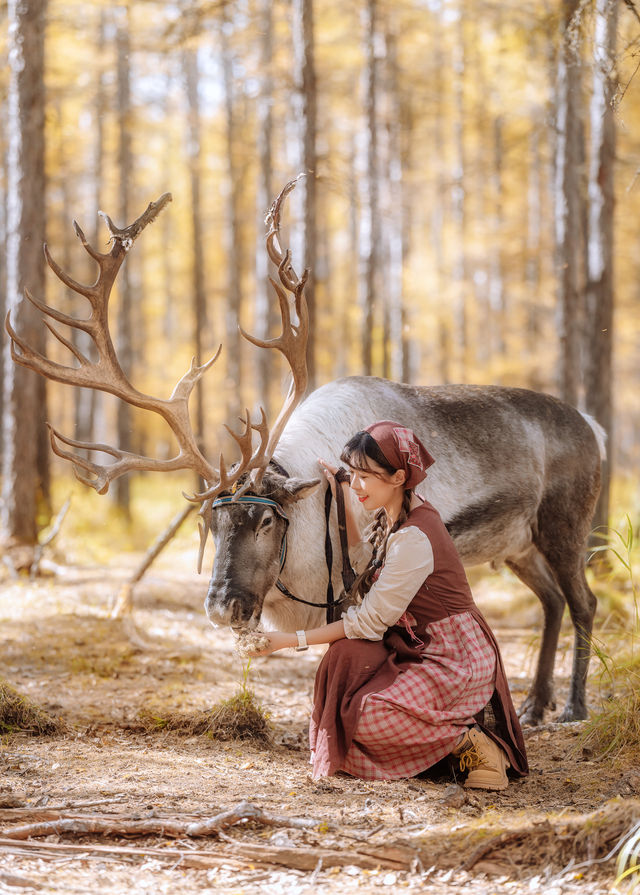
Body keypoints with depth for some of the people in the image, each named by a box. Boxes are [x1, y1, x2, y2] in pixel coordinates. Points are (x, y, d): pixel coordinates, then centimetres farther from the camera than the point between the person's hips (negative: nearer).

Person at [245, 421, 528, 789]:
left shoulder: (414, 539, -24)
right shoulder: (393, 517, 4)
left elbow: (370, 621, -20)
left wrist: (292, 640, -17)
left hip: (455, 659, -10)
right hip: (421, 648, 10)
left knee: (364, 718, -23)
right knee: (347, 654, -12)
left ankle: (468, 740, -7)